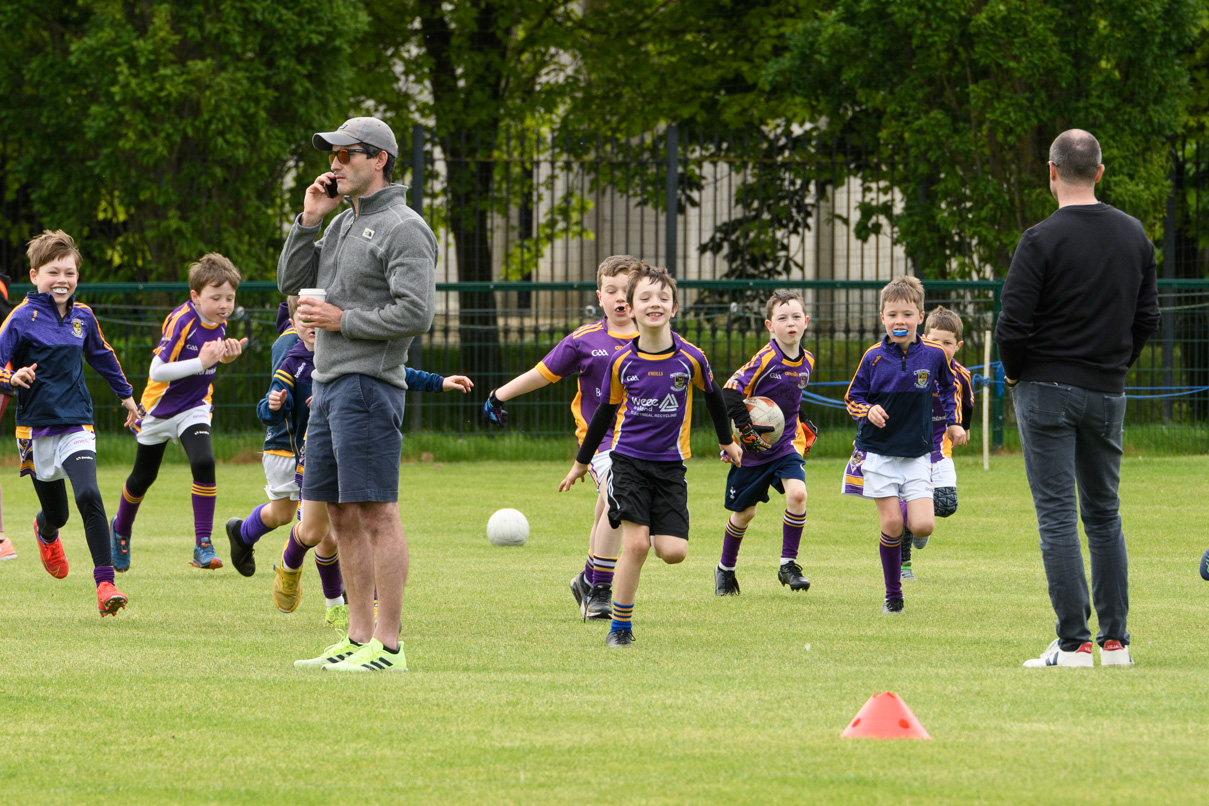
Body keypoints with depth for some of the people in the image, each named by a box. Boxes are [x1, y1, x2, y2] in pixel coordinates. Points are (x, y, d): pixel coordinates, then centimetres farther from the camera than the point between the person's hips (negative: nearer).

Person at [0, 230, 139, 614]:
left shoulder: (83, 316, 6)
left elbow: (101, 355, 24)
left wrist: (126, 395, 35)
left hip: (77, 426, 2)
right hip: (37, 428, -2)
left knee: (89, 496, -21)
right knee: (56, 513, 9)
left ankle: (105, 583, -23)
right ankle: (46, 532, 50)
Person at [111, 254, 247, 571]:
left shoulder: (218, 322, -5)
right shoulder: (181, 321, -26)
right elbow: (157, 371, -31)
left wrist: (227, 355, -6)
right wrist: (201, 362, -36)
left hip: (194, 409, 4)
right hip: (159, 410, -4)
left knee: (203, 463, -23)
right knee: (143, 477, 14)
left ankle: (203, 545, -19)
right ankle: (121, 530, 43)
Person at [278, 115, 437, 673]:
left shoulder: (403, 229, -9)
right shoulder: (343, 223, 18)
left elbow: (416, 313, -17)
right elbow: (291, 282, 18)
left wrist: (342, 319, -12)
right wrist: (308, 220, 7)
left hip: (369, 384, -9)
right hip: (329, 382, 9)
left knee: (377, 512, -10)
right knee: (342, 515, 10)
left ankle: (388, 646, -11)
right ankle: (358, 637, 15)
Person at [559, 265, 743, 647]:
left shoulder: (691, 358, -5)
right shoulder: (621, 362, -4)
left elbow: (713, 396, 15)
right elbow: (606, 411, 11)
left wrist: (727, 441, 29)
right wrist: (581, 462, 20)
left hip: (670, 464, 1)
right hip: (629, 459, -1)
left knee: (674, 552, -10)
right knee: (635, 544, -14)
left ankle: (652, 532, 26)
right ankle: (620, 627, -1)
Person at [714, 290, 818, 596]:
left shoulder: (806, 362, 3)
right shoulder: (765, 359, -18)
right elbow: (730, 392, -19)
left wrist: (804, 425, 15)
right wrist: (746, 430, -22)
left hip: (786, 445, 4)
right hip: (753, 447, -4)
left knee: (797, 494, -21)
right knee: (744, 512, 9)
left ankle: (788, 564, -8)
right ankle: (725, 569, 33)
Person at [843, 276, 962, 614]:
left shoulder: (934, 354, -2)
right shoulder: (874, 357, -5)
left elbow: (949, 387, 19)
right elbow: (852, 398, 3)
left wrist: (953, 422, 11)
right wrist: (868, 411, -17)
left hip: (917, 455, 1)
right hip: (879, 453, -1)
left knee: (923, 526, -12)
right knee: (891, 524, -7)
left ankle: (910, 523, 26)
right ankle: (892, 595, 8)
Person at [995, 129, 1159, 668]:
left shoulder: (1042, 240, -14)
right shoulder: (1134, 235, 4)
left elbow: (1012, 325, -16)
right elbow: (1147, 316, 9)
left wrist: (1015, 374, 2)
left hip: (1047, 389, -5)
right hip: (1108, 394, 5)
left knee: (1057, 515, -3)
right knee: (1104, 515, 14)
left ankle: (1073, 642, -8)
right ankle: (1114, 639, 12)